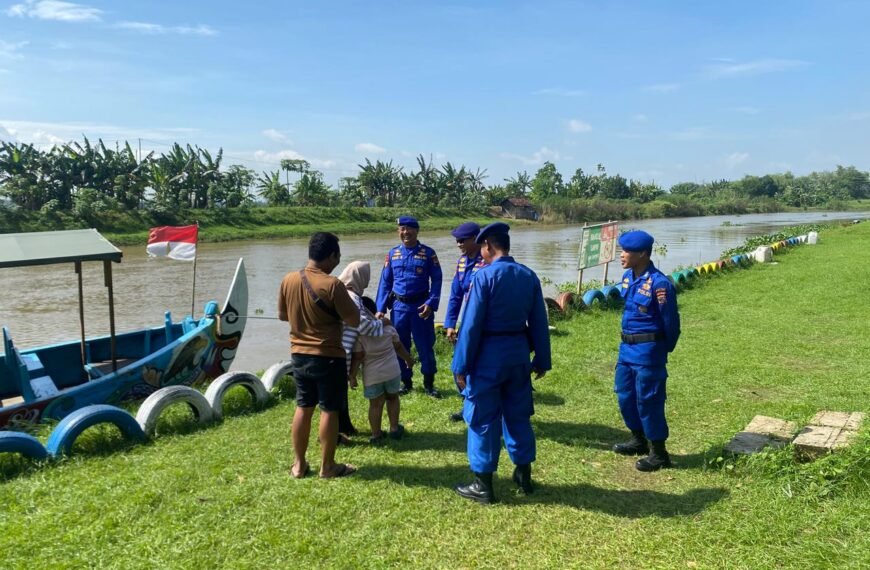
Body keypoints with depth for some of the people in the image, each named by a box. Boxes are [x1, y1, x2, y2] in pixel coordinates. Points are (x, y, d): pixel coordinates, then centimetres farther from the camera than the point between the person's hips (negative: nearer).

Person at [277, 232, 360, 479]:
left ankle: (299, 464, 25)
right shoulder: (332, 285, -20)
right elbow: (354, 320, -14)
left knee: (303, 407, 16)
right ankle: (328, 466, 17)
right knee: (329, 410, 6)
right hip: (328, 357, -6)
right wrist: (349, 301, 3)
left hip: (299, 355, 6)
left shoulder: (288, 280, -1)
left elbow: (282, 315, 11)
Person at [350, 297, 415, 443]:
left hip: (372, 375, -2)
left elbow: (357, 357, -15)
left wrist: (352, 376, -6)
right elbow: (398, 346, 7)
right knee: (392, 397, 23)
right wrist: (408, 359, 23)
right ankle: (394, 429, 25)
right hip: (392, 371, 3)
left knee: (375, 404, 10)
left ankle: (376, 435, 17)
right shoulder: (387, 325, -2)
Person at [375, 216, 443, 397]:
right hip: (399, 307, 3)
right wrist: (381, 308, -1)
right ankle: (405, 382, 26)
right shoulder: (393, 253, 5)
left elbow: (436, 280, -4)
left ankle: (429, 383, 19)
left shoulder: (428, 253, -3)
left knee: (425, 346, 4)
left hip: (421, 306, -3)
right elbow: (385, 282, 6)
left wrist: (431, 303, -16)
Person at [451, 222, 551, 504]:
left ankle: (483, 485, 14)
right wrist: (542, 359, 15)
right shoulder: (529, 276, 3)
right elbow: (539, 322, 7)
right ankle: (524, 475, 30)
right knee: (518, 415, 18)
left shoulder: (484, 276, -15)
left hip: (489, 355, -6)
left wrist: (461, 366, -10)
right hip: (519, 353, 6)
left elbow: (472, 324, -15)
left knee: (484, 419, 5)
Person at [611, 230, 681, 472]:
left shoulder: (659, 283, -19)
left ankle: (659, 454, 16)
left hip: (648, 351, -8)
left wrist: (664, 349, 1)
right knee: (625, 395, 17)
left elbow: (670, 320, -11)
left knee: (648, 401, 1)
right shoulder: (627, 277, 4)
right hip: (627, 347, 8)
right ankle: (638, 440, 37)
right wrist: (628, 340, 11)